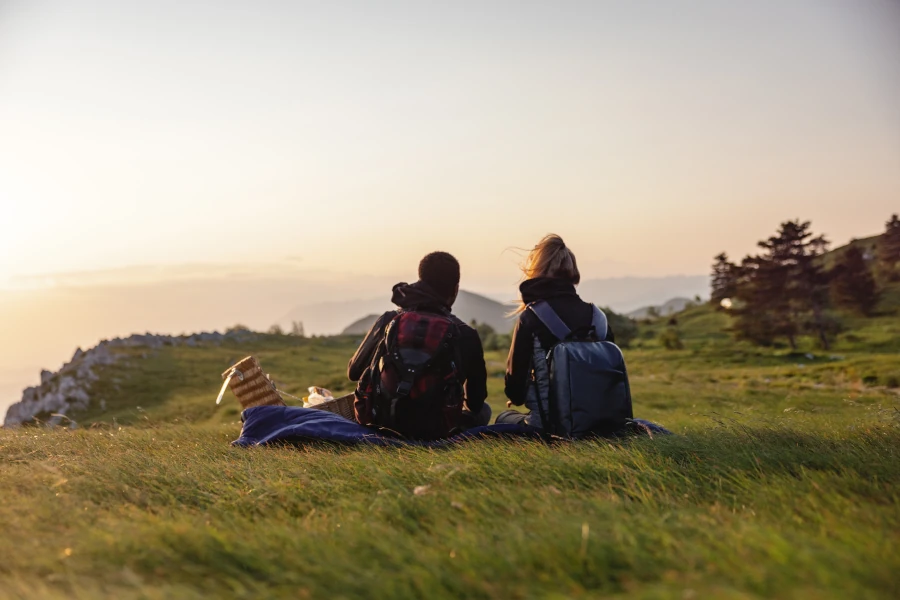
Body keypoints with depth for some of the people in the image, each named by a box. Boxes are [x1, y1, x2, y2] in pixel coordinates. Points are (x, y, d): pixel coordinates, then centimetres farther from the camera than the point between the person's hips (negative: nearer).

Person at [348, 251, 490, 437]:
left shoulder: (388, 320, -3)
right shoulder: (465, 335, -8)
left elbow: (354, 372, 8)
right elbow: (475, 402, 2)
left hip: (380, 420, 2)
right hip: (434, 428, -2)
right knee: (483, 410, 27)